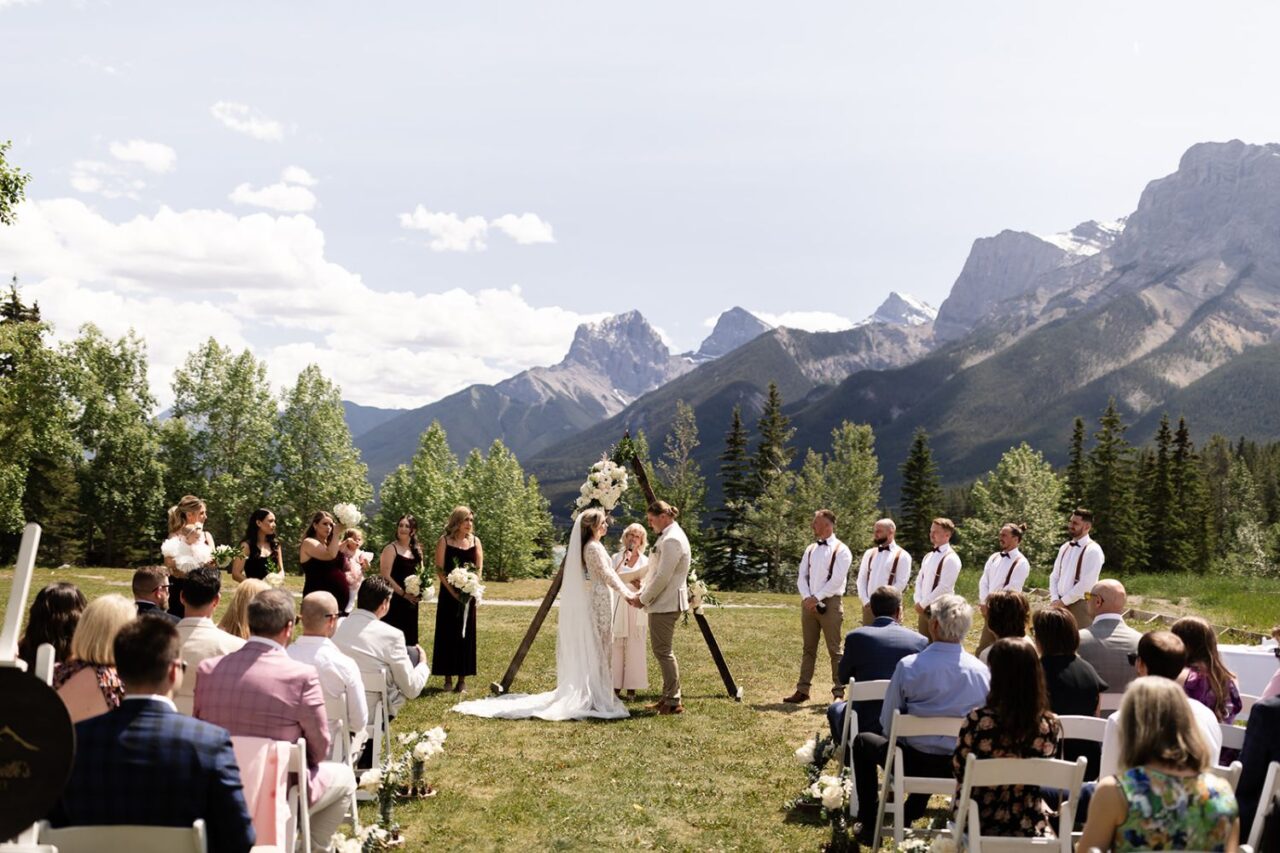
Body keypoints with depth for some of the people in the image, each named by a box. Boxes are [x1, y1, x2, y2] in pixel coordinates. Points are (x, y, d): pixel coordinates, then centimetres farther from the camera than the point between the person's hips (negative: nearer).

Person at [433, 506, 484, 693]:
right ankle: (448, 678, 9)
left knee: (465, 634, 4)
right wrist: (453, 591, -15)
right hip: (449, 593, -2)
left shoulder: (475, 541, 6)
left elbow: (479, 568, 4)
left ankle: (462, 679, 10)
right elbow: (440, 569, -7)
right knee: (447, 633, 1)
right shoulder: (444, 541, -2)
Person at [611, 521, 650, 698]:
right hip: (618, 606, 0)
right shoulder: (616, 558, 8)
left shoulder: (645, 561, 8)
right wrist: (623, 562, -12)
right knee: (616, 646, -4)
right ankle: (616, 686, 3)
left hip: (637, 607, 0)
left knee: (635, 647, -3)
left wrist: (641, 586, -12)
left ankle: (632, 687, 2)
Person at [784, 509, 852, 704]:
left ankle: (838, 692, 5)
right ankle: (802, 690, 10)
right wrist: (807, 598, -7)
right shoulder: (810, 549, 13)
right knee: (808, 649, 8)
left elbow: (837, 580, -14)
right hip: (809, 603, 6)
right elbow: (801, 576, 9)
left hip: (830, 603, -6)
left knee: (834, 650, -1)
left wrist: (817, 598, -15)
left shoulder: (841, 550, -6)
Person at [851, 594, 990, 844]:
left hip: (913, 763, -3)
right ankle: (910, 817, 48)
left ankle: (869, 824, 27)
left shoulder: (909, 666, -17)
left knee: (863, 741, 25)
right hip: (963, 768, 4)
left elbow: (887, 724, -7)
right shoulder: (982, 671, -10)